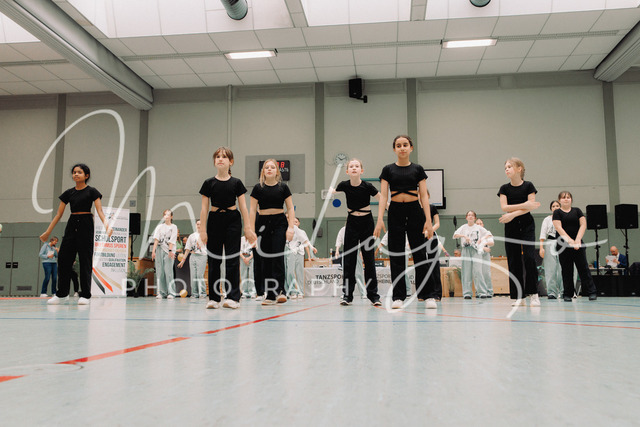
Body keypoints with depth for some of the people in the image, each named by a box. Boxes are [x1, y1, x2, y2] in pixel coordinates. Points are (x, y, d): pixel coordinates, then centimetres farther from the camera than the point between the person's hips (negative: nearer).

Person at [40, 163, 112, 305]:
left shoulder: (91, 191, 0)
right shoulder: (68, 193, 11)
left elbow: (99, 211, -9)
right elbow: (59, 214, 13)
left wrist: (107, 224, -27)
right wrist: (48, 232, 11)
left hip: (86, 225, -5)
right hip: (71, 225, 5)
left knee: (85, 259, -5)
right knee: (64, 258, 2)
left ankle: (85, 295, 1)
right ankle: (62, 294, 12)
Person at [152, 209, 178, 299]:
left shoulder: (173, 227, 9)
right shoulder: (160, 226, 15)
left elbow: (172, 240, -1)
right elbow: (156, 239, 4)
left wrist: (170, 251, -12)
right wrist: (153, 250, -6)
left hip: (169, 251, -3)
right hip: (159, 250, 3)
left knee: (168, 271, -9)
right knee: (159, 271, 0)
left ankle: (171, 293, -7)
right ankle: (161, 293, 5)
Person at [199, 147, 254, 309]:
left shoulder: (236, 183, 2)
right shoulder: (209, 183, 3)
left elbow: (243, 207, 3)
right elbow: (204, 208, 3)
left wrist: (248, 228, -1)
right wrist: (203, 230, -2)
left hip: (232, 220, -1)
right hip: (214, 220, 1)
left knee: (232, 258, -3)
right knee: (214, 259, 4)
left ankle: (233, 297, -2)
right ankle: (214, 298, 11)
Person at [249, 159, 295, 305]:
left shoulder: (283, 187, 3)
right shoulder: (258, 188, 3)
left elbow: (290, 208, 3)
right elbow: (252, 210, 2)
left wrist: (291, 227, -7)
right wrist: (251, 230, -4)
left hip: (280, 223, -1)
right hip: (263, 223, 1)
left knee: (278, 256, -13)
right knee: (264, 259, 2)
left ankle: (279, 290, -11)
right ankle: (269, 294, 8)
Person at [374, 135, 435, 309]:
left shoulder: (417, 169, 6)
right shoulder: (388, 170, 5)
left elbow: (424, 196, 2)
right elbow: (383, 196, -1)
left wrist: (428, 220, -7)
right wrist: (380, 219, -13)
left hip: (415, 211, 0)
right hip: (395, 212, 0)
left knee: (420, 253, 1)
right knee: (396, 255, 1)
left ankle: (428, 296, 6)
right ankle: (398, 297, 6)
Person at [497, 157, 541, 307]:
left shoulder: (528, 186, -1)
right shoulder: (504, 188, 3)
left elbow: (530, 207, -10)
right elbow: (504, 207, -9)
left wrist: (513, 214, -20)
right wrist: (525, 205, -15)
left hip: (527, 226, -2)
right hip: (511, 228, 2)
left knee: (529, 258, -13)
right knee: (514, 261, 0)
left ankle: (533, 294, -4)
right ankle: (518, 296, 4)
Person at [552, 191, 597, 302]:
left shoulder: (577, 211, 10)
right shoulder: (557, 212, 3)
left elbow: (583, 224, 0)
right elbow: (559, 228, -9)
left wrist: (578, 239, -14)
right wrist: (569, 240, -20)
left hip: (578, 244, 1)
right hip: (563, 245, -1)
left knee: (583, 267, -2)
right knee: (566, 270, 2)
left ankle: (592, 292, 0)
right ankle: (568, 294, 8)